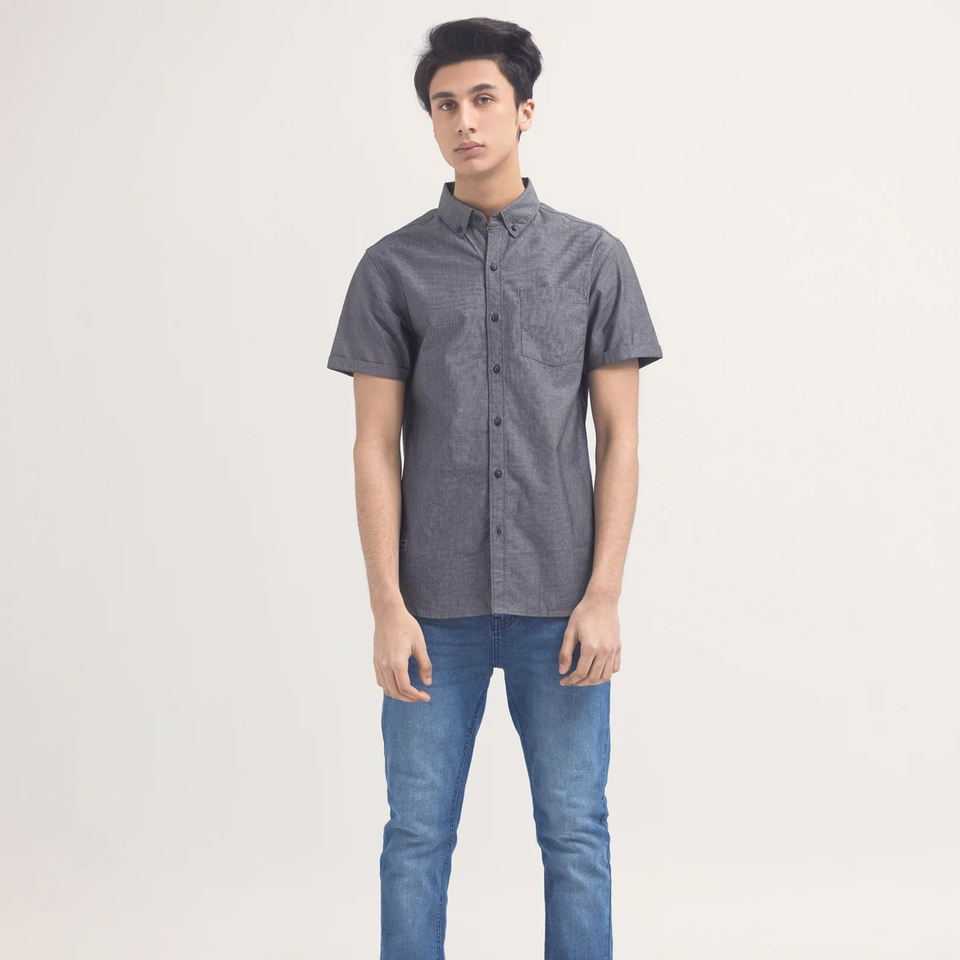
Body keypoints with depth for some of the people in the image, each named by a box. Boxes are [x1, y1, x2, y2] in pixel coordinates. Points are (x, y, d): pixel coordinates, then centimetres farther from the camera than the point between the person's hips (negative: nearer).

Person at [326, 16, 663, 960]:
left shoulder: (594, 259, 4)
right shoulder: (392, 266, 4)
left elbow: (619, 438, 2)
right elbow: (375, 445, 1)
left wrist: (603, 594, -5)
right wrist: (388, 607, -5)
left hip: (560, 602, 0)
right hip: (437, 606, 0)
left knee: (575, 837, 7)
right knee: (417, 836, 7)